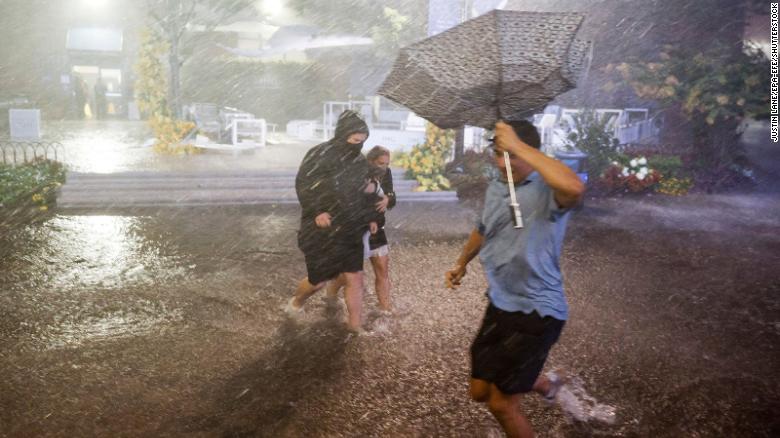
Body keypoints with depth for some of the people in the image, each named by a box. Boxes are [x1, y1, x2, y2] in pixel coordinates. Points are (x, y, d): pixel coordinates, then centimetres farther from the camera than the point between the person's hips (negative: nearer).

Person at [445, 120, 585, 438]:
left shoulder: (547, 191, -19)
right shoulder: (494, 189, 6)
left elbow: (575, 188, -45)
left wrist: (519, 146, -38)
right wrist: (461, 264, 37)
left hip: (537, 312, -8)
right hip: (500, 304, 8)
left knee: (501, 403, 0)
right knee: (479, 391, 18)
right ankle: (543, 383, 46)